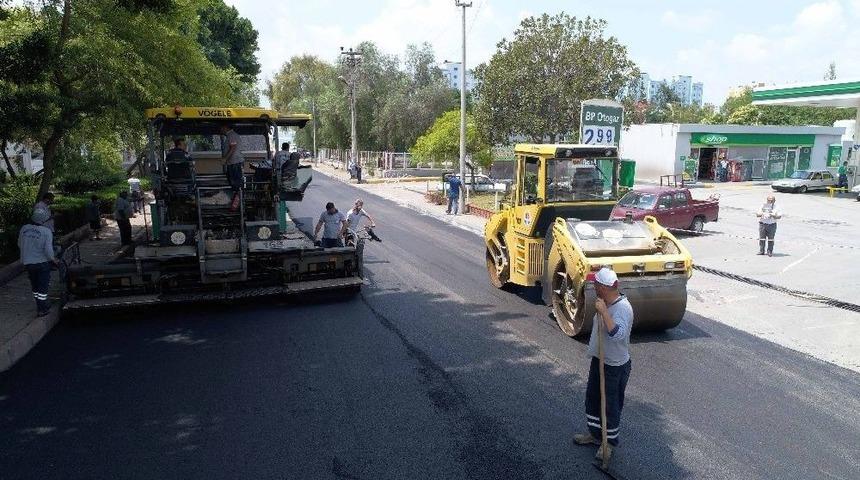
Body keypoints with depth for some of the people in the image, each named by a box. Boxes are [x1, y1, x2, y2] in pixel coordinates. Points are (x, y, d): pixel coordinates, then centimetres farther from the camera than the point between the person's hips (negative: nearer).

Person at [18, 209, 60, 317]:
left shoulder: (24, 229, 0)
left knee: (35, 286, 19)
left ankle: (40, 305, 31)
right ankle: (42, 310, 9)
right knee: (43, 286, 6)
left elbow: (20, 244, 12)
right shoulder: (46, 231, -16)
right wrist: (54, 260, -4)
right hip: (42, 263, -5)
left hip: (27, 263, 5)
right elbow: (48, 250, -20)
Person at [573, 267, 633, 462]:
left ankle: (610, 441, 28)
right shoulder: (606, 303, 0)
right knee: (592, 398, 21)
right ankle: (595, 433, 40)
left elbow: (617, 334, -42)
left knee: (612, 405, 9)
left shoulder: (623, 308, -27)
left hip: (615, 366, -9)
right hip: (599, 360, 9)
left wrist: (603, 311, -43)